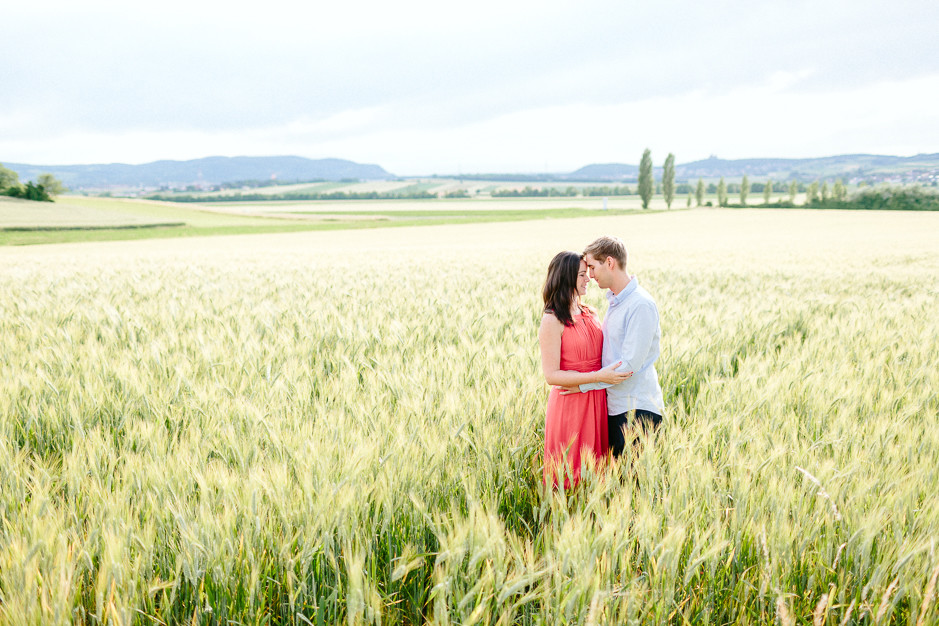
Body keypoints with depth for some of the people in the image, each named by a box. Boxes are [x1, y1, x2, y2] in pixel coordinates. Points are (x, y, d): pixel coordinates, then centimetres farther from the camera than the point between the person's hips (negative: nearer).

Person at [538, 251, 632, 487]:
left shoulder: (591, 313, 11)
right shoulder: (552, 320, -11)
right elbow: (551, 375, -17)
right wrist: (598, 376, -23)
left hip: (597, 403, 7)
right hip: (570, 404, -7)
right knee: (571, 477, 2)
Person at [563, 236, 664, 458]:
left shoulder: (641, 305, -17)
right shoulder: (614, 301, 12)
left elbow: (630, 364, -20)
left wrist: (584, 384, -15)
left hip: (638, 409, -9)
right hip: (616, 406, 9)